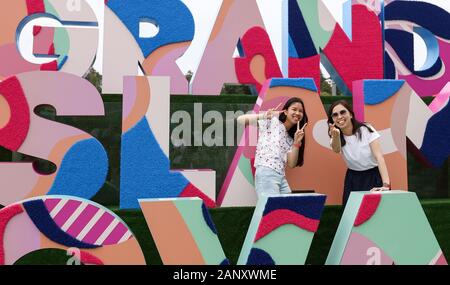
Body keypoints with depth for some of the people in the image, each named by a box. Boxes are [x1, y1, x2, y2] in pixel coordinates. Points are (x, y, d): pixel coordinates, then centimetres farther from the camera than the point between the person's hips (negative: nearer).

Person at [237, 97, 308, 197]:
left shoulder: (290, 138, 21)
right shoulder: (271, 121, 3)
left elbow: (291, 164, 10)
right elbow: (240, 119, -6)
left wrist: (296, 142, 1)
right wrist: (263, 116, -19)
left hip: (281, 177, 8)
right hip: (266, 174, -8)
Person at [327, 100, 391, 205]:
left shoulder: (366, 129, -13)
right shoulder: (337, 137, -6)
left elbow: (379, 156, -22)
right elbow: (336, 150, -30)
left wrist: (386, 184, -34)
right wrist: (335, 136, -53)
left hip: (374, 176, -2)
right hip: (353, 179, 2)